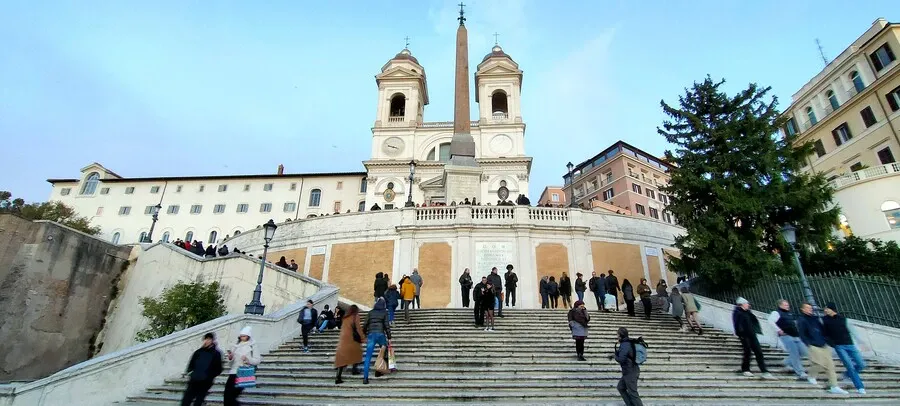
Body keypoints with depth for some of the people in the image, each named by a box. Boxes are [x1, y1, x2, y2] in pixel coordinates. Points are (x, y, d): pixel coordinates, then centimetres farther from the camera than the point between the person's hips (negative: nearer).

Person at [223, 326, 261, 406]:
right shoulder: (236, 347, 14)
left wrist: (248, 359, -22)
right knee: (227, 396, 1)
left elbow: (257, 360, -7)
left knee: (231, 397, -10)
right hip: (233, 373, 5)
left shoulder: (252, 347, 0)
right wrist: (230, 358, -4)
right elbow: (230, 363, 17)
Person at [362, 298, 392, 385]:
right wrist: (389, 338, 2)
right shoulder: (384, 312, 4)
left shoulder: (370, 312, 10)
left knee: (368, 357, 2)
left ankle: (365, 378, -4)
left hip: (371, 334, 2)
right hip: (380, 334, -2)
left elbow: (366, 324, 10)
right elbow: (387, 325, -1)